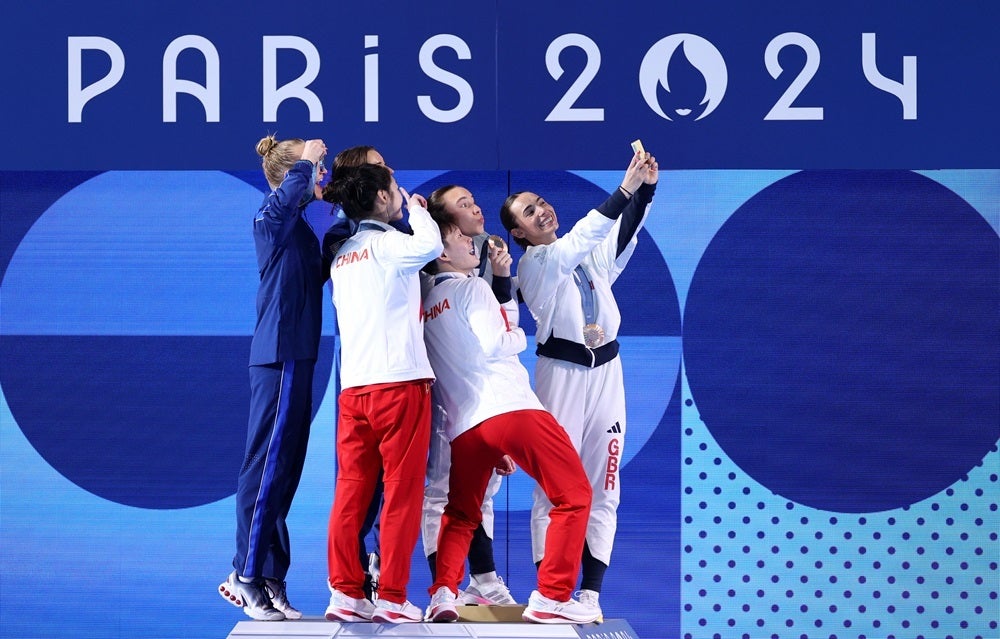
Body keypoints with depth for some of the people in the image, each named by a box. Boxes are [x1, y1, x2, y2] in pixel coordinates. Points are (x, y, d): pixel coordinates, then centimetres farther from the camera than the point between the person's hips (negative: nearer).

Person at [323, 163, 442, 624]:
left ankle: (346, 594, 4)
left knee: (351, 493, 5)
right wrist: (416, 209, -6)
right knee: (402, 494, -2)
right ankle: (391, 599, -3)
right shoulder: (388, 243, -6)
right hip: (399, 382, -7)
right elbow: (429, 245, -26)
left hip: (353, 387, 7)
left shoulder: (342, 256, 17)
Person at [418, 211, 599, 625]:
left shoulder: (426, 305, 23)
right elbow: (495, 344, -10)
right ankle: (551, 598, -5)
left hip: (464, 427, 7)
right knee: (574, 497, 2)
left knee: (460, 516, 22)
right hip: (512, 409, -7)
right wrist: (518, 336, 14)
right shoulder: (471, 287, 3)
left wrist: (494, 448, 28)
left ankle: (443, 593, -1)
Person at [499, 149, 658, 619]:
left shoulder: (593, 256, 15)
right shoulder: (534, 263, -2)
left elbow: (622, 235, -3)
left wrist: (646, 188, -18)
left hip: (606, 369, 5)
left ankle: (591, 593, 1)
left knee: (602, 488, 1)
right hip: (561, 370, -5)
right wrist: (626, 187, -25)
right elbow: (580, 239, -17)